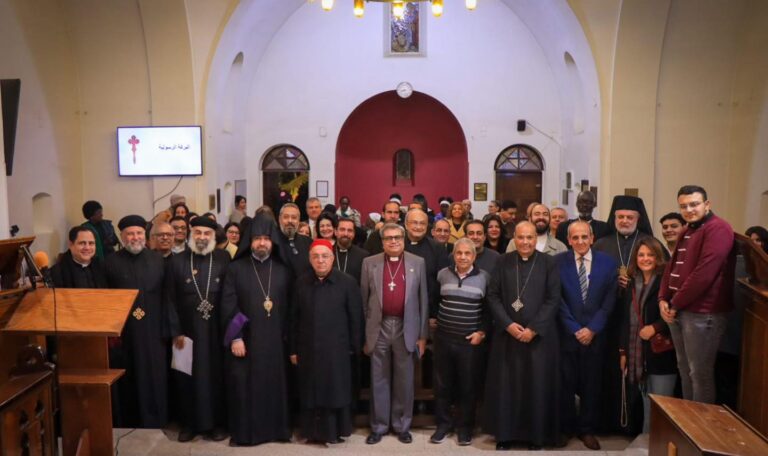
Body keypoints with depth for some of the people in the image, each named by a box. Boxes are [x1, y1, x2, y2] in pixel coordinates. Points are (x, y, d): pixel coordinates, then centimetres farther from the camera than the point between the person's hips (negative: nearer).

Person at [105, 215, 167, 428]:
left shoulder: (158, 261, 5)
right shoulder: (111, 263, 1)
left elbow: (166, 297, 4)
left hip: (152, 332, 1)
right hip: (122, 333, -1)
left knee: (153, 379, 6)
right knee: (126, 382, 8)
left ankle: (153, 423, 20)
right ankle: (126, 424, 22)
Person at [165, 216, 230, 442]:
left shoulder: (224, 259, -1)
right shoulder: (176, 261, 0)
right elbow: (170, 300, -1)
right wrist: (175, 332, -5)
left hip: (215, 330, 0)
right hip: (187, 330, 1)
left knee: (216, 375, 7)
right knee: (187, 378, 9)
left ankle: (216, 423, 20)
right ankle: (189, 423, 23)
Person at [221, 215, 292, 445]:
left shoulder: (283, 270, 7)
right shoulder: (236, 268, 1)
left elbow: (289, 306, 8)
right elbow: (228, 305, -4)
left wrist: (287, 337, 4)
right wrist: (235, 337, -11)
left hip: (275, 340, 2)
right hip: (245, 339, -2)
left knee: (275, 385, 6)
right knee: (244, 387, 1)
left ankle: (277, 428, 19)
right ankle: (243, 432, 13)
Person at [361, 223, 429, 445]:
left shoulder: (417, 263, 3)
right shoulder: (370, 263, 3)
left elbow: (423, 300, 3)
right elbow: (364, 299, 5)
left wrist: (422, 335, 1)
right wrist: (364, 334, 3)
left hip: (406, 329, 0)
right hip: (379, 328, 0)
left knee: (404, 381, 9)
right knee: (379, 381, 8)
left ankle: (402, 426, 22)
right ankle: (378, 426, 20)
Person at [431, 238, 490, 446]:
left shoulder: (484, 277, -3)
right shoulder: (442, 274, 3)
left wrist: (482, 332, -5)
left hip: (471, 340, -2)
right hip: (444, 338, 2)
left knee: (468, 385, 6)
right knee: (442, 384, 8)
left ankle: (465, 426, 21)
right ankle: (443, 423, 24)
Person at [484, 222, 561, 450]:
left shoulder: (549, 263, 0)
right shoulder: (503, 262, 4)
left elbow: (553, 300, -6)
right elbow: (493, 296, 0)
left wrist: (533, 329, -13)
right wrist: (508, 324, -11)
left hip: (539, 335, -1)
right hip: (507, 334, 1)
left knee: (538, 386, 4)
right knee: (506, 385, 5)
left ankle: (536, 435, 18)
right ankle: (504, 433, 17)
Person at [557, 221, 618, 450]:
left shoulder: (608, 263, 1)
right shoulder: (558, 262, -4)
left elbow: (608, 302, -1)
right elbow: (559, 301, -5)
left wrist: (592, 329, -8)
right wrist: (575, 329, -9)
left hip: (595, 334, 1)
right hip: (566, 334, -1)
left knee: (591, 383, 9)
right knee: (566, 383, 6)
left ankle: (587, 429, 24)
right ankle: (566, 428, 22)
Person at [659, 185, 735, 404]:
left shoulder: (717, 229, -14)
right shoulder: (688, 232, 18)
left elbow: (704, 274, -21)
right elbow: (672, 266, 17)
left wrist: (675, 304, -13)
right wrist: (663, 299, 2)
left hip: (703, 313, -9)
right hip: (678, 311, 9)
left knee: (700, 373, 0)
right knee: (684, 369, 18)